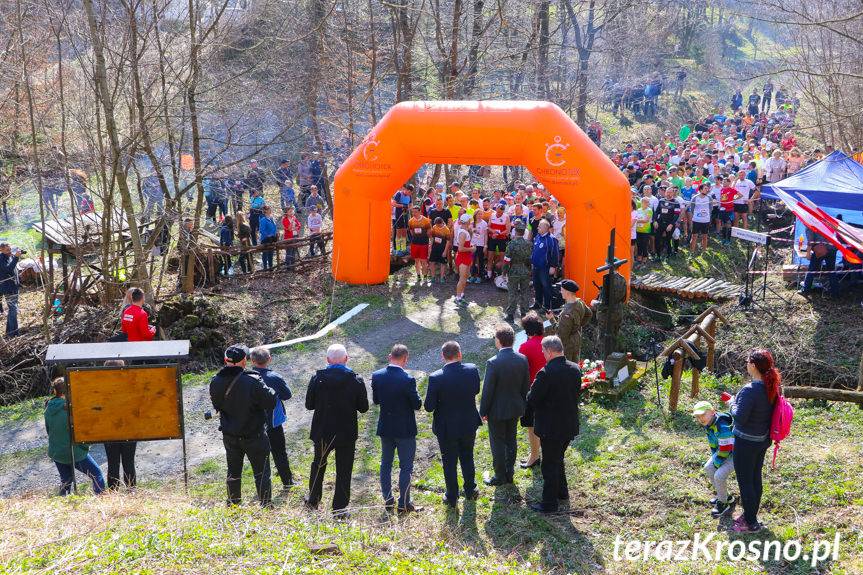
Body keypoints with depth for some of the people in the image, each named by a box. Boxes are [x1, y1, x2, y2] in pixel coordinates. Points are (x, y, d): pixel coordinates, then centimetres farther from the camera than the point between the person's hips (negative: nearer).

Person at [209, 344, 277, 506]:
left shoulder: (216, 382, -8)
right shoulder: (252, 381, -25)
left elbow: (216, 405, 7)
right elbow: (271, 401, -21)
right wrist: (269, 391, -2)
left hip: (229, 436, 5)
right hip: (254, 436, -5)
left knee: (233, 471, 19)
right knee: (261, 471, 8)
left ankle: (233, 503, 30)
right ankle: (265, 504, 12)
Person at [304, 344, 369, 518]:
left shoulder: (317, 378, -9)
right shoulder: (356, 380, -10)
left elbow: (309, 404, -2)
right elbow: (363, 407, -4)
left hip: (322, 431, 2)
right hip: (347, 433, -1)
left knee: (318, 464, 22)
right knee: (344, 470, 8)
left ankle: (313, 500, 35)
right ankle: (339, 508, 10)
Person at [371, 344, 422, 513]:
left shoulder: (377, 376, -7)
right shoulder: (407, 380, -22)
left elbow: (375, 400, 4)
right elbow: (417, 404, -15)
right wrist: (416, 397, 5)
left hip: (385, 428, 5)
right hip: (405, 429, -5)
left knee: (386, 463, 18)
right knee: (406, 467, 6)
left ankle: (388, 500, 25)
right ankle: (404, 504, 10)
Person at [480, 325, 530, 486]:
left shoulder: (493, 363, -25)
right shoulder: (522, 359, -9)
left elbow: (487, 390, -18)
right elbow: (526, 386, 2)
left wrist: (483, 411, -5)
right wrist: (522, 404, 16)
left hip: (497, 411, -5)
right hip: (515, 408, 6)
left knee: (498, 444, 10)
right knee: (511, 441, 20)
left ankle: (500, 476, 22)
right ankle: (510, 473, 31)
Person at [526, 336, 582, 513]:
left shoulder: (546, 373, -25)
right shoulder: (575, 369, -3)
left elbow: (531, 400, -18)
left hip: (551, 428, -7)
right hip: (569, 425, 7)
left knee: (550, 465, 6)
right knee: (558, 459, 26)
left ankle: (549, 503, 17)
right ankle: (562, 492, 40)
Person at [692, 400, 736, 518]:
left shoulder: (722, 427, -34)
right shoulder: (708, 424, -5)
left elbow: (725, 450, -28)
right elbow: (713, 443, 10)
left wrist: (717, 463, -15)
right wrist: (714, 458, 5)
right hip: (723, 450, 10)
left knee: (719, 476, -20)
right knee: (708, 468, 9)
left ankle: (723, 503, 3)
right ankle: (724, 496, 25)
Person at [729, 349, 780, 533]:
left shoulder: (750, 390, -28)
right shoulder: (773, 386, -3)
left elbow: (740, 418, -25)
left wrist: (733, 403, -7)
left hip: (746, 442, -8)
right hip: (763, 440, 8)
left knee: (745, 482, 6)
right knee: (755, 478, 21)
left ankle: (751, 524, 16)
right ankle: (751, 515, 36)